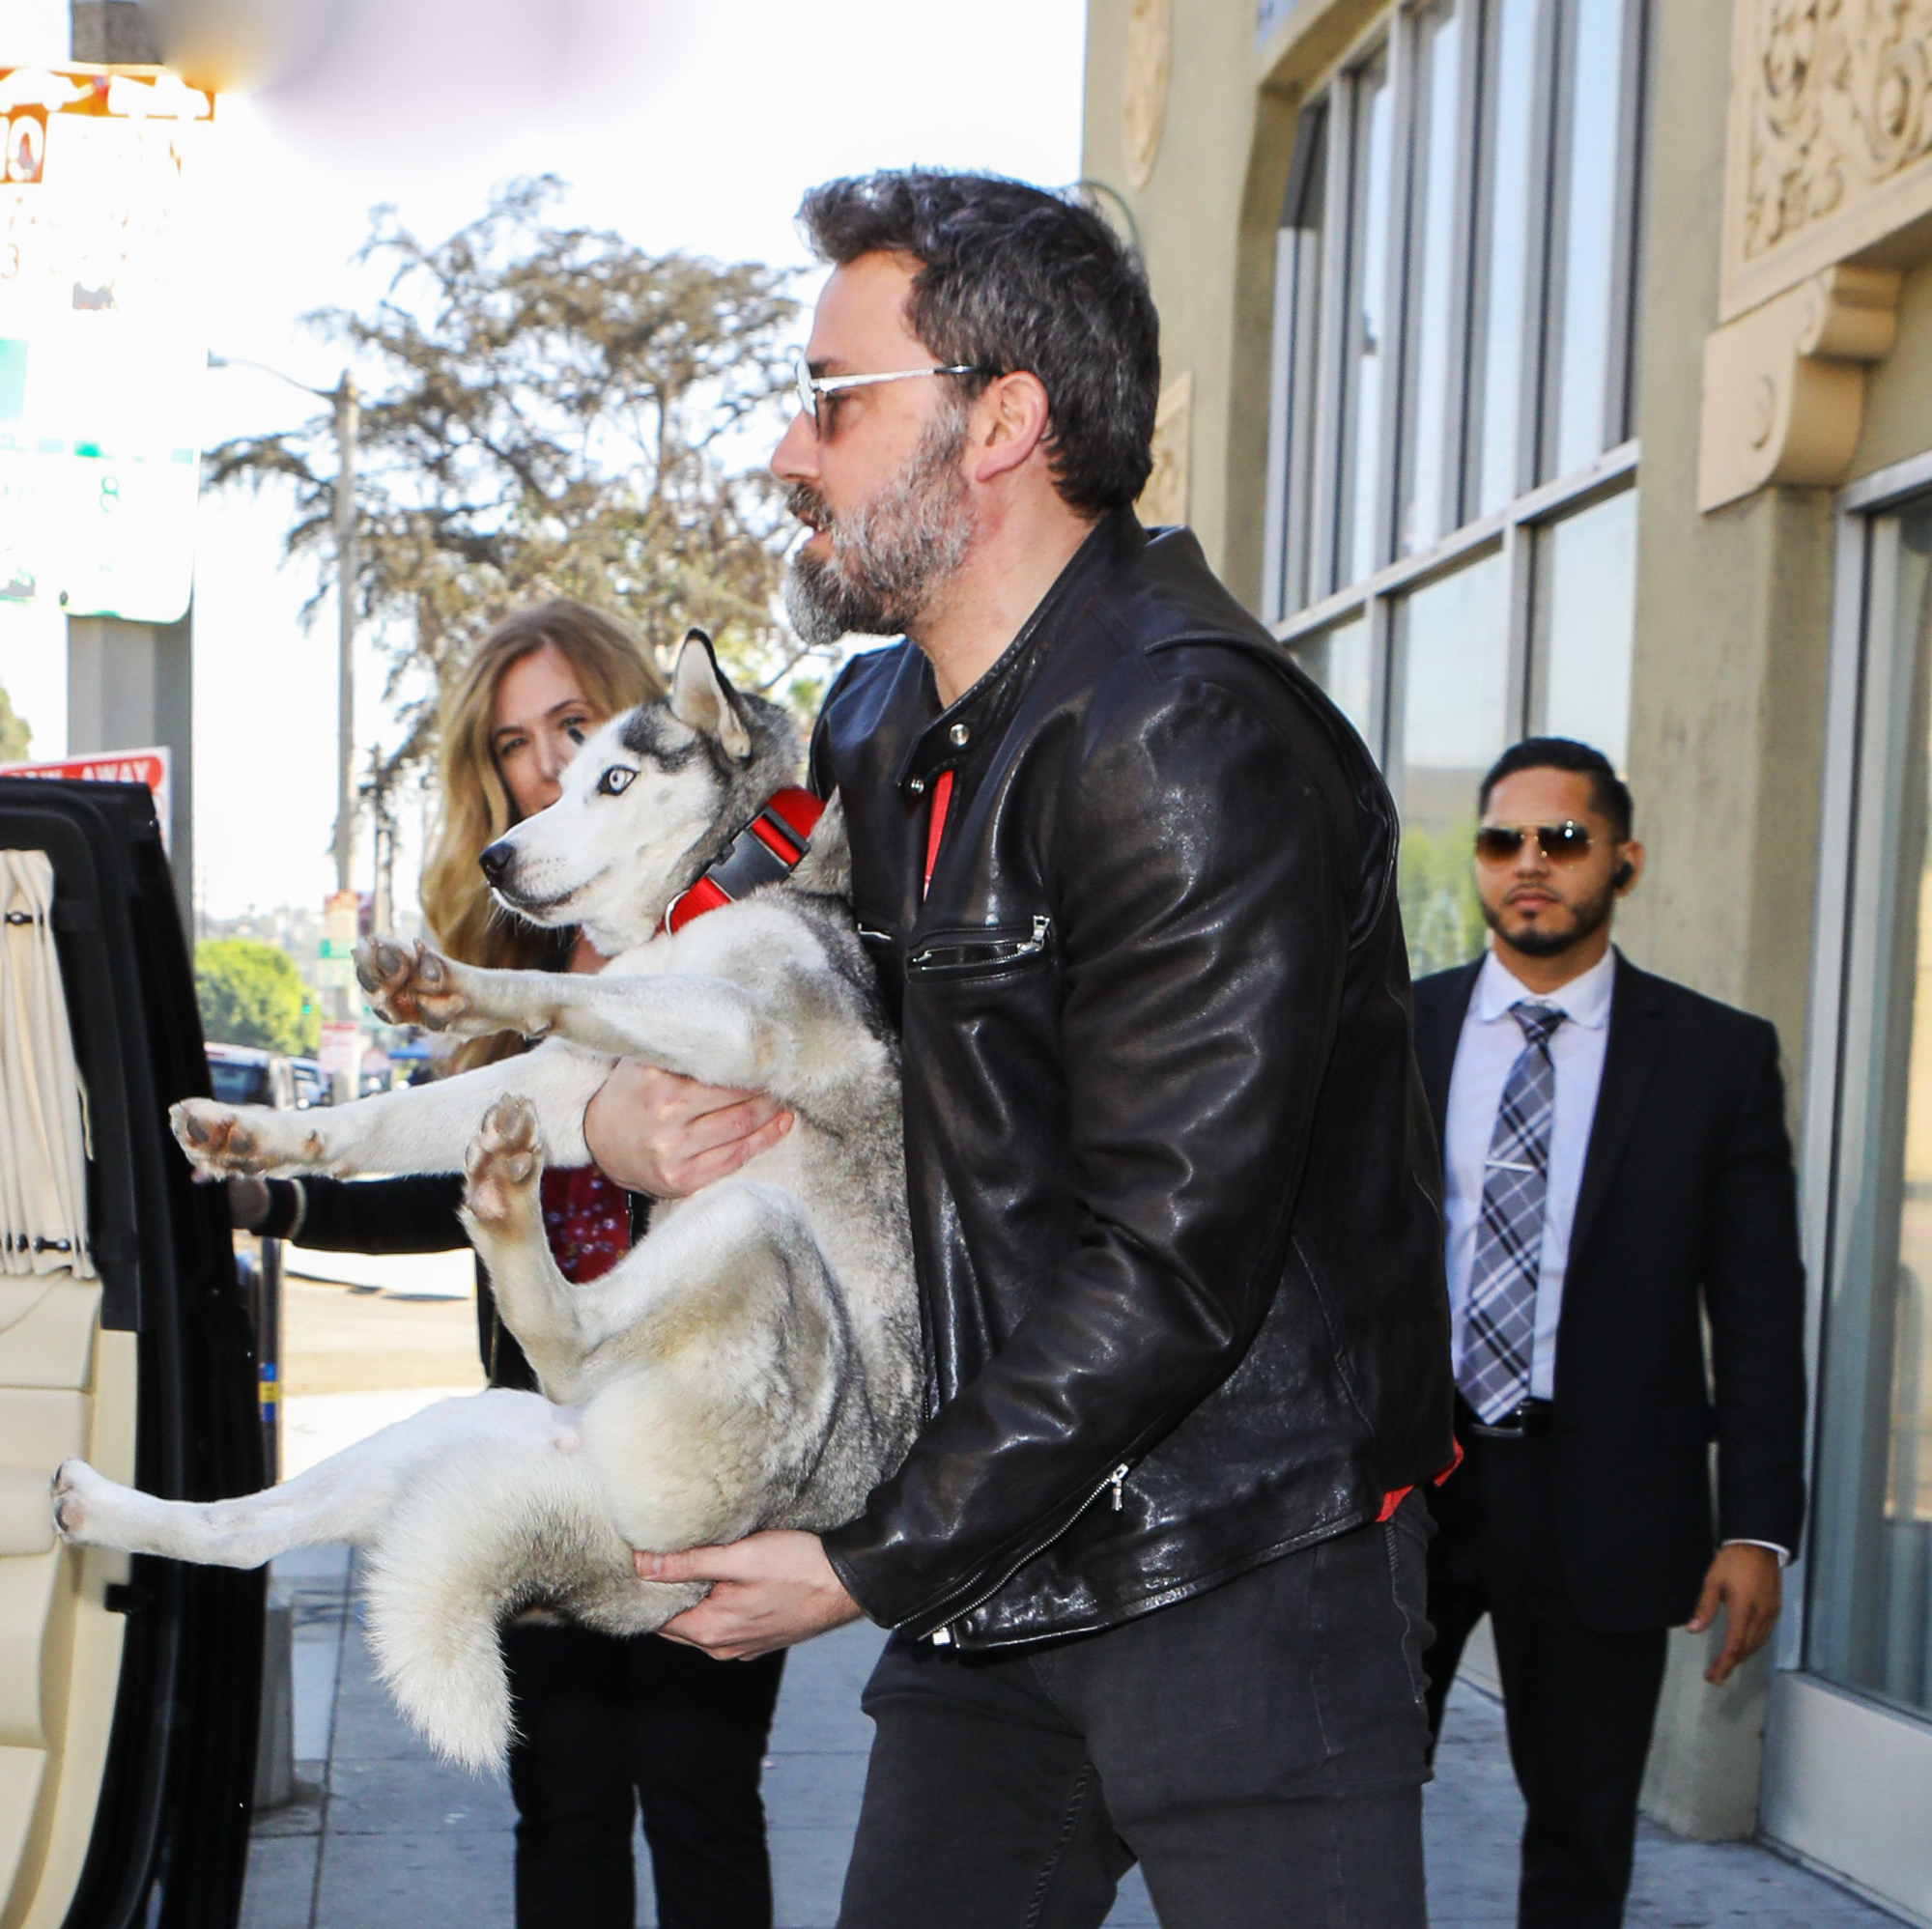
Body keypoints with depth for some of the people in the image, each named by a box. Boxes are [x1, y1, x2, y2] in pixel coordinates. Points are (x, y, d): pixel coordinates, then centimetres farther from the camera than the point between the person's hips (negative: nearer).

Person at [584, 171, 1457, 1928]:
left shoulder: (1192, 743, -20)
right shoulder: (881, 726, 9)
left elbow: (1168, 1268, -22)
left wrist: (873, 1567, -15)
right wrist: (619, 1099, 2)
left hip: (1236, 1575, -8)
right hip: (998, 1561, 8)